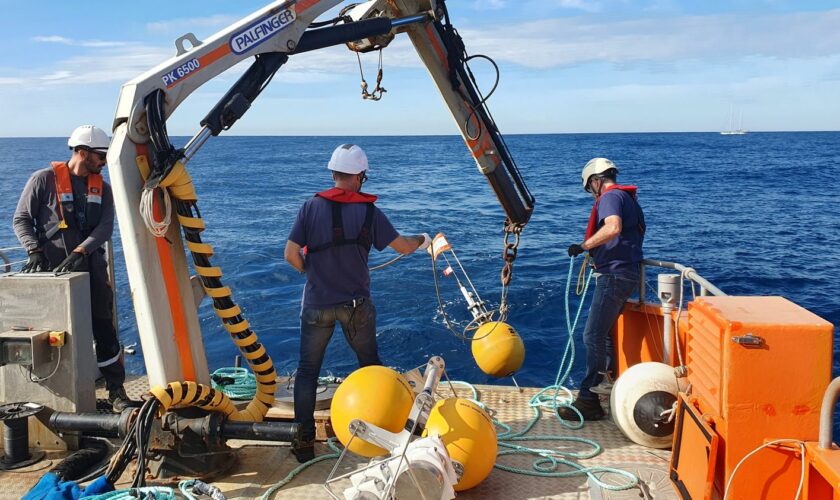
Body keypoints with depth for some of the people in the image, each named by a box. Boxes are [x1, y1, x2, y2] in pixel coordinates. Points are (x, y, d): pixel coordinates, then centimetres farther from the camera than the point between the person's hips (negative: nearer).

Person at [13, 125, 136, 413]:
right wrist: (34, 251, -15)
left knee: (104, 329, 3)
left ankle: (116, 390, 10)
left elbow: (105, 228, -2)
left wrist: (79, 252, -18)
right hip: (52, 270, -3)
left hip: (91, 269, 3)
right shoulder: (45, 179, 0)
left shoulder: (102, 188, 10)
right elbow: (21, 220, 0)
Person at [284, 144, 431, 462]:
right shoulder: (368, 211, -7)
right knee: (370, 365, 19)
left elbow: (291, 254, -9)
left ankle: (304, 440, 9)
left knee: (307, 371, 10)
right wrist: (422, 241, 23)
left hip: (317, 303, 0)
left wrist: (311, 272, 11)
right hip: (357, 304, 0)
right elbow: (402, 246, 1)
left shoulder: (312, 206, -7)